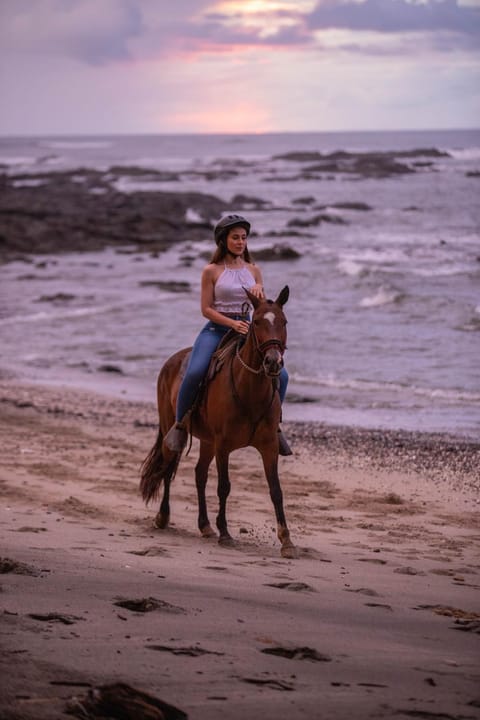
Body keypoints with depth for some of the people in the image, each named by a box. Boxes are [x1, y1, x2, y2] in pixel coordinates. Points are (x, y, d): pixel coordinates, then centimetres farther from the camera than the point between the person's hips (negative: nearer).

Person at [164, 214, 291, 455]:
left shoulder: (253, 270, 11)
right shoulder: (211, 271, -2)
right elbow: (206, 309, -5)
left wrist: (260, 290, -9)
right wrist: (233, 323, -18)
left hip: (246, 329, 4)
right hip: (216, 329, -4)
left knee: (280, 375, -11)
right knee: (194, 373, -31)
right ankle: (179, 425, -10)